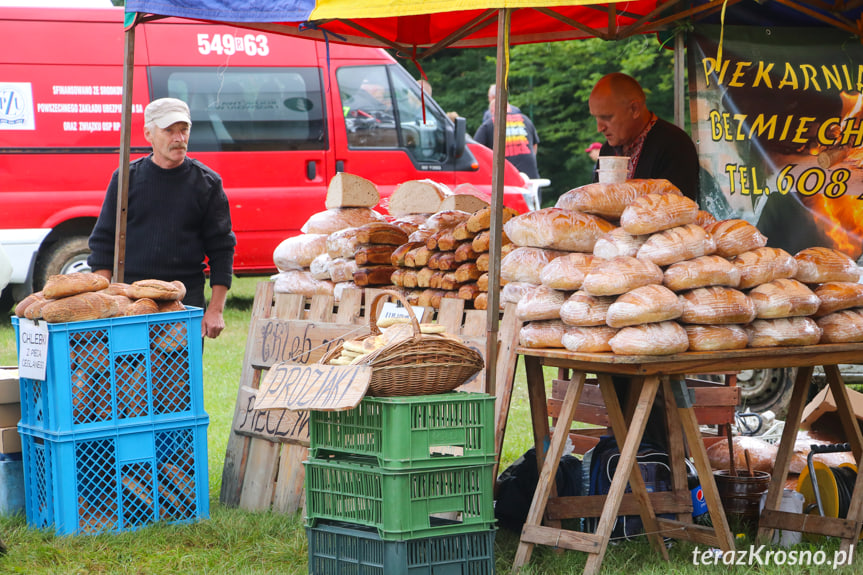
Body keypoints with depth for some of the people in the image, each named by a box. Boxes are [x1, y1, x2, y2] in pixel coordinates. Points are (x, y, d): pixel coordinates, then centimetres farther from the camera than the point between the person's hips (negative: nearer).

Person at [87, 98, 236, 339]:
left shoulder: (207, 182, 5)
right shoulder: (126, 178, 5)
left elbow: (221, 249, 6)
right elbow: (103, 241, 7)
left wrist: (215, 309, -1)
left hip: (187, 301, 0)